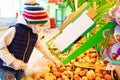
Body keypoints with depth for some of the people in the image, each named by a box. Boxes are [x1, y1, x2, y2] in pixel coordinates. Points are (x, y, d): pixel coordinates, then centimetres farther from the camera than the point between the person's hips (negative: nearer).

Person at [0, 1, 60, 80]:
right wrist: (13, 61, -25)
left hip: (20, 68, 7)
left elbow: (41, 47, 14)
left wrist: (52, 58, 18)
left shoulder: (34, 35, -3)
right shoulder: (14, 30, -25)